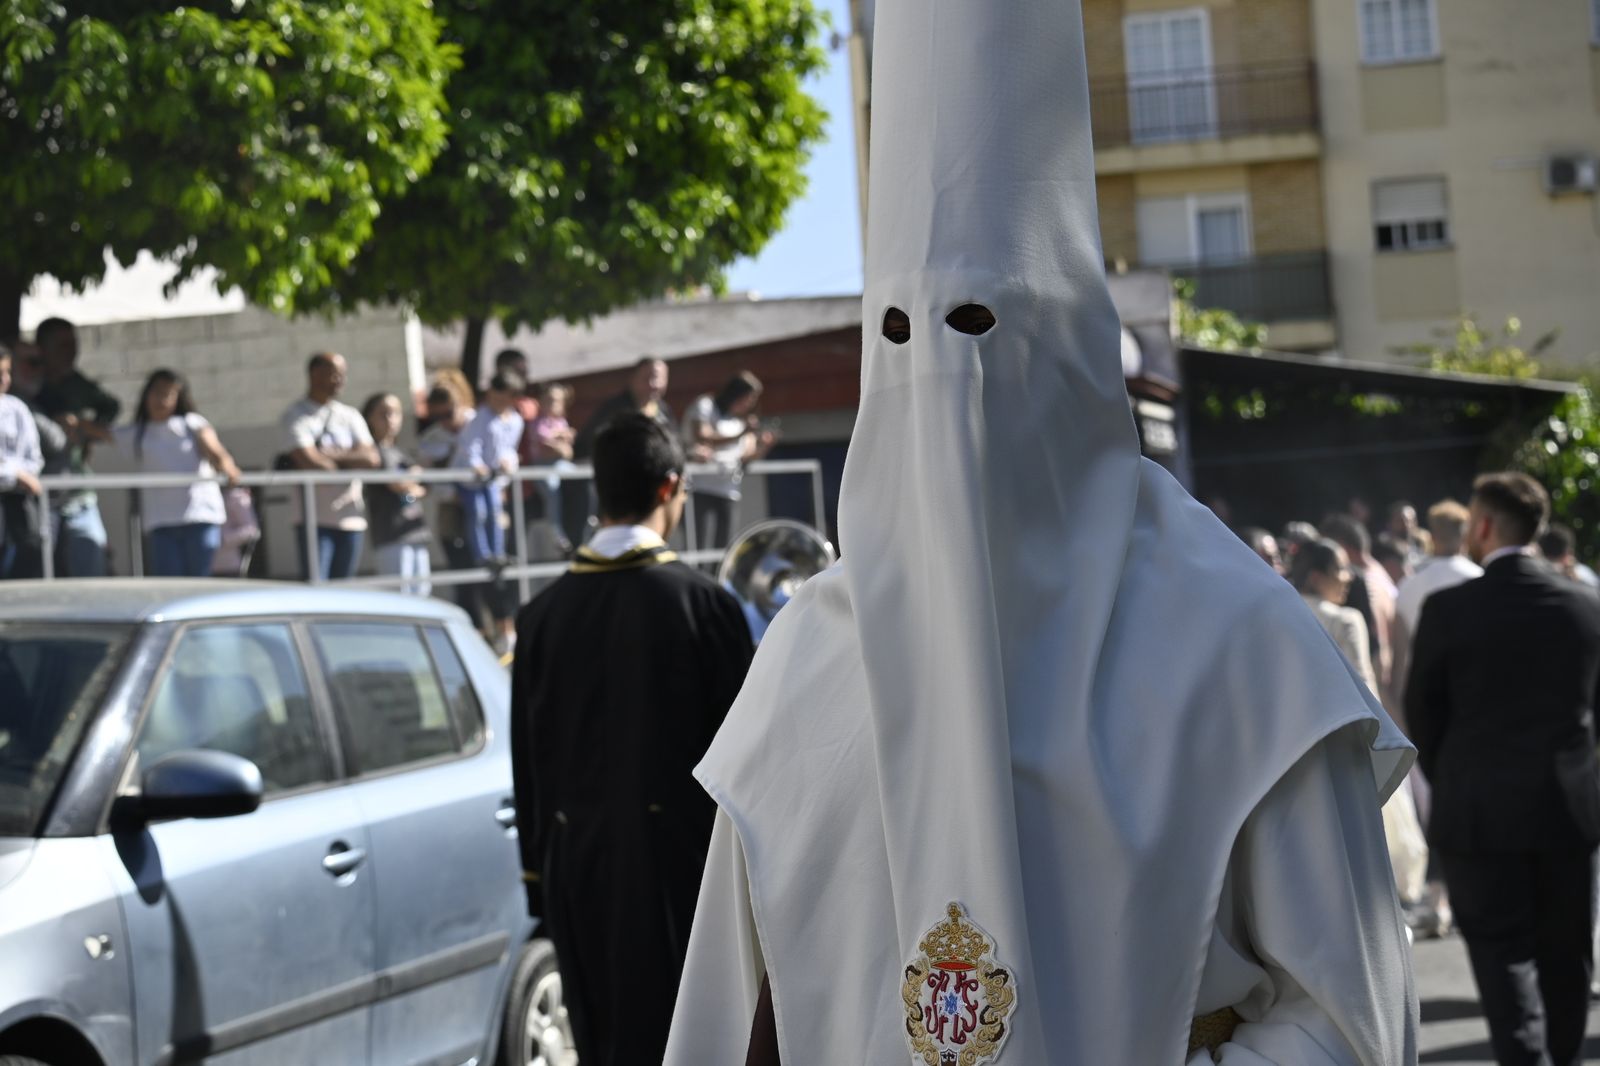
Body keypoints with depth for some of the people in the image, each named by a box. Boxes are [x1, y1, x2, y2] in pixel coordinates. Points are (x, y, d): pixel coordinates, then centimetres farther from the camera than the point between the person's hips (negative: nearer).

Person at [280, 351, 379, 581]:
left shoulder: (350, 416, 15)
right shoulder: (296, 415, 0)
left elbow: (371, 459, 2)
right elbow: (309, 461, -14)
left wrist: (332, 455, -10)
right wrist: (351, 461, 0)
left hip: (351, 519, 5)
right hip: (314, 518, -5)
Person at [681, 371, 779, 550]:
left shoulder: (744, 420, 20)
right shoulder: (705, 406, 3)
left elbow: (746, 457, 13)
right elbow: (702, 438, -13)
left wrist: (765, 446, -7)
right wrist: (740, 435, -16)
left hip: (728, 490, 6)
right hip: (701, 487, -6)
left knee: (723, 547, -2)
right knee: (699, 547, -15)